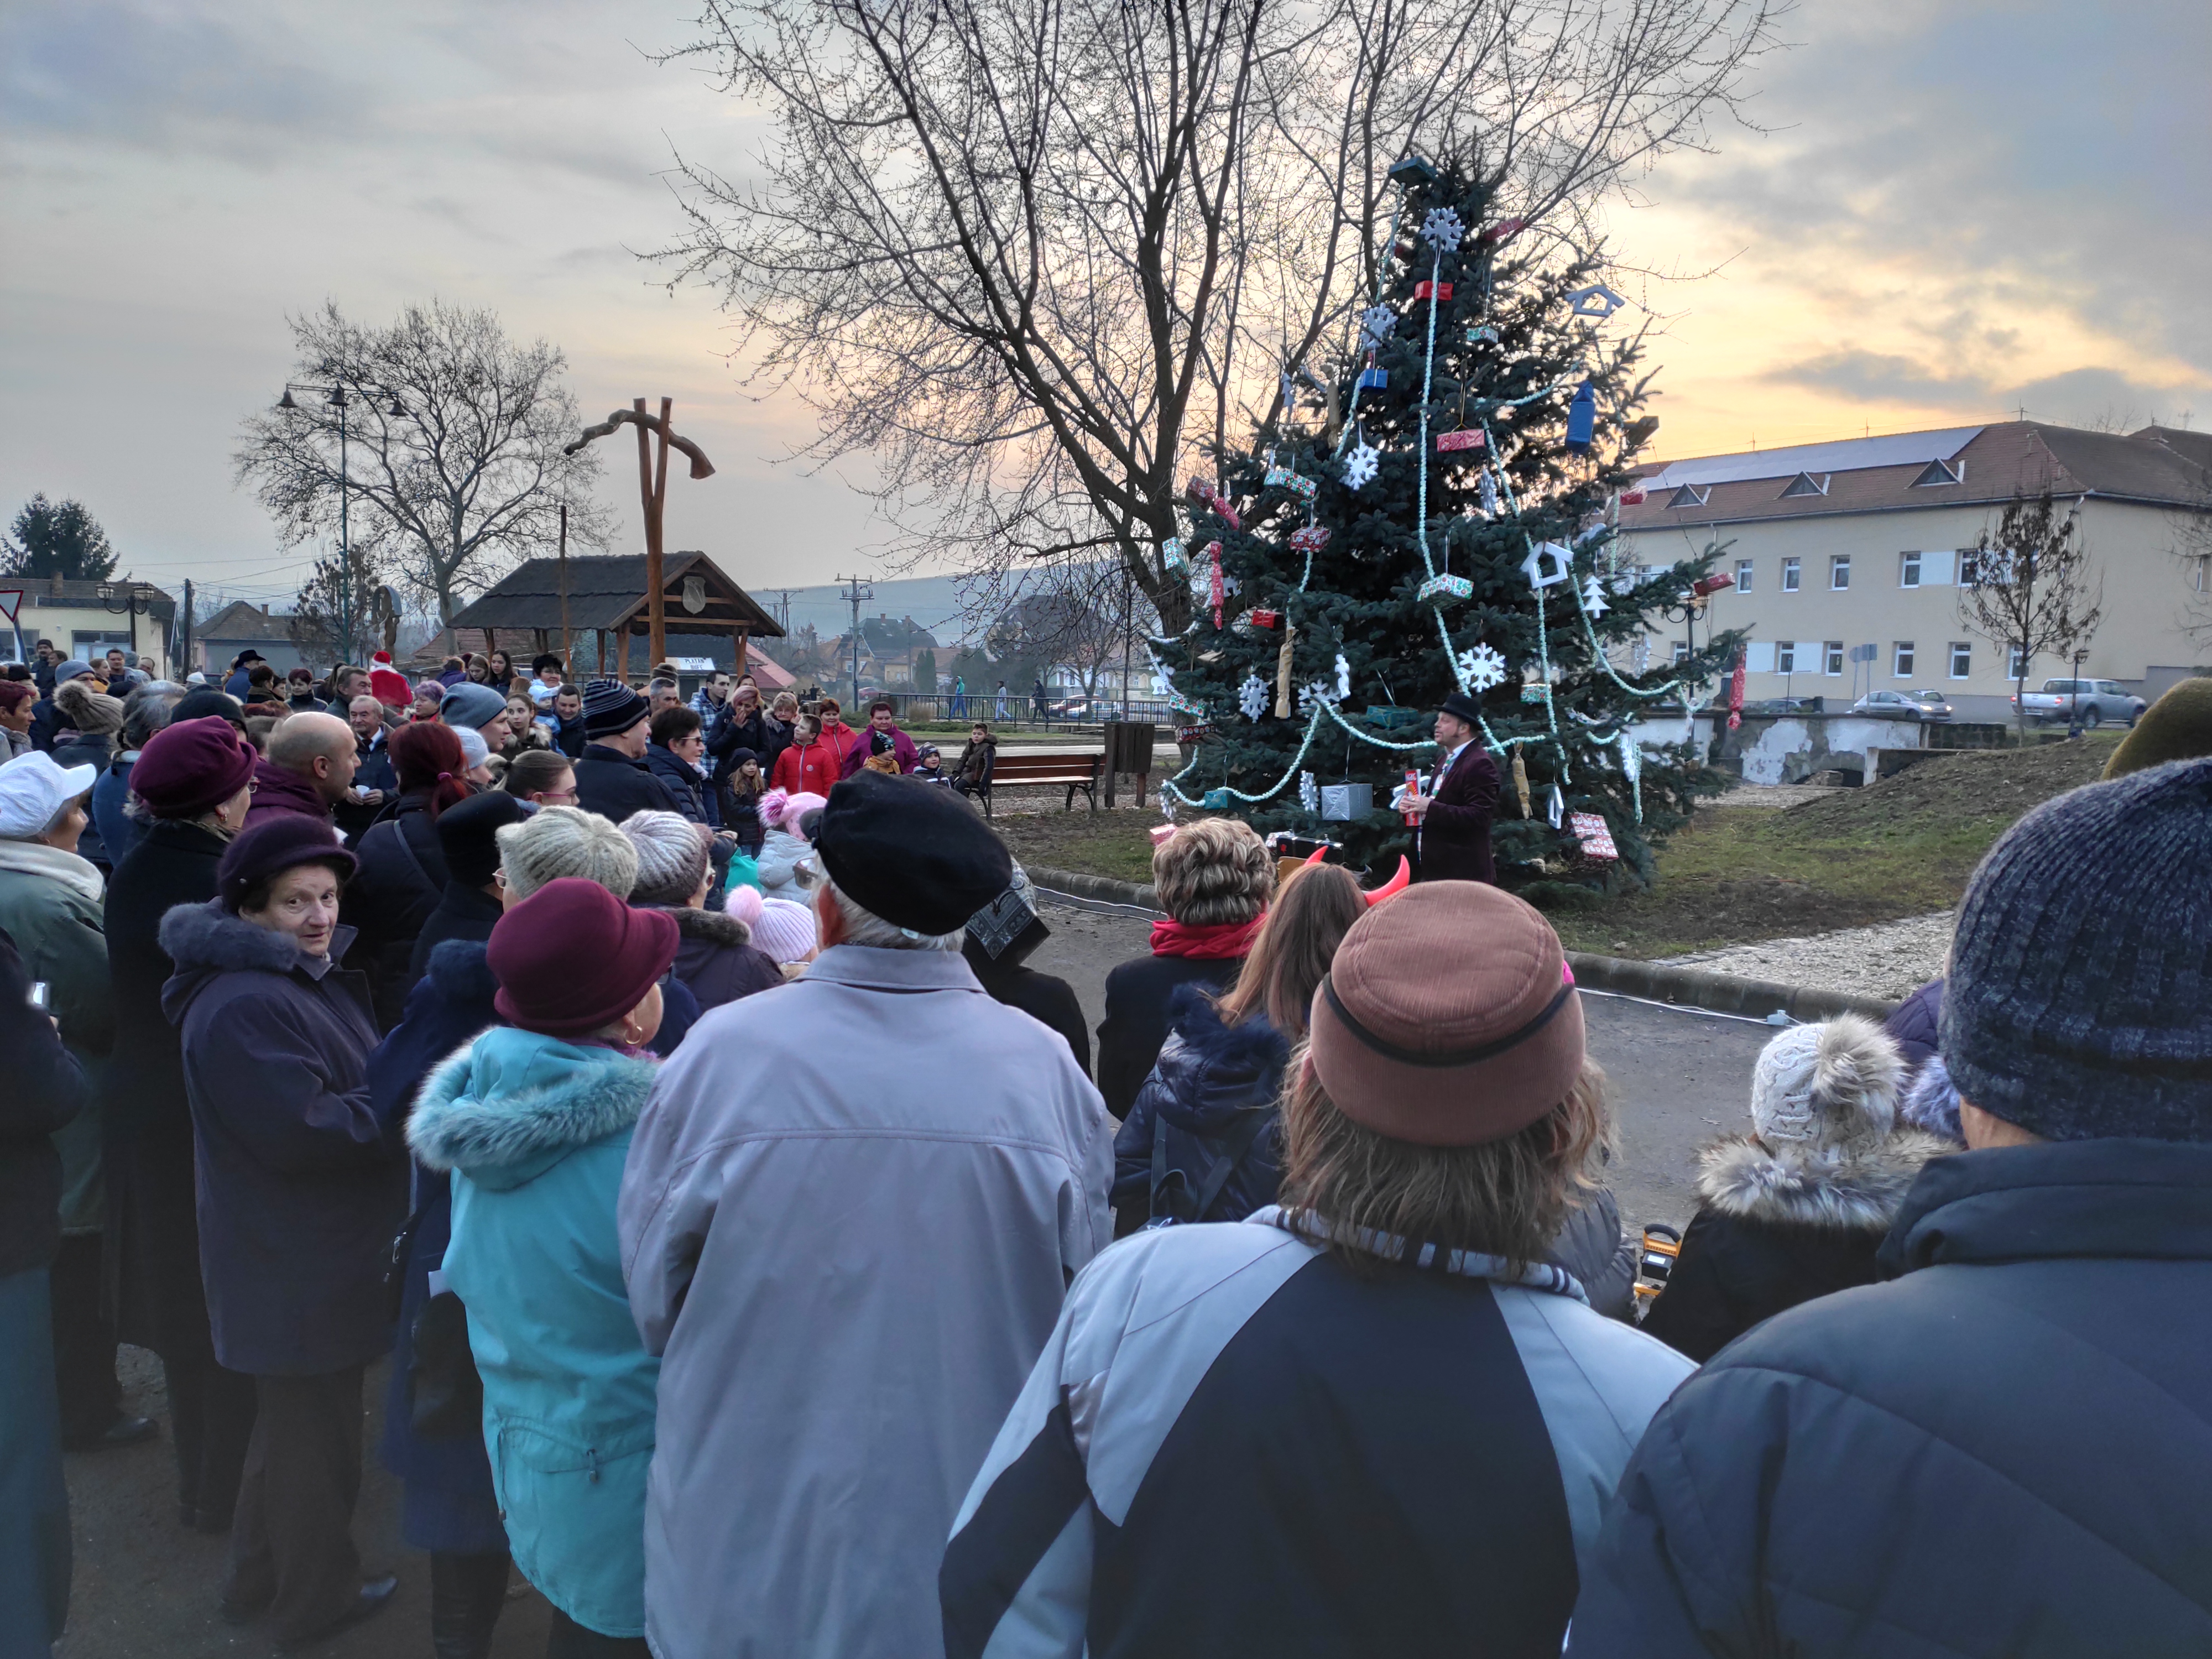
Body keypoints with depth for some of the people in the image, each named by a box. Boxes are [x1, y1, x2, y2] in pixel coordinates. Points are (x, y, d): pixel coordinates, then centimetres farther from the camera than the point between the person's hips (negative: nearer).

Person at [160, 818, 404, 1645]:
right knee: (317, 1432, 7)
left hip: (314, 1252, 11)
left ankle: (258, 1580, 42)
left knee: (294, 1421, 25)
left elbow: (350, 1088, 16)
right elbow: (303, 1131, -28)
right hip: (298, 1264, -11)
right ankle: (315, 1599, 27)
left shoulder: (310, 978, 9)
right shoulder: (244, 1005, -25)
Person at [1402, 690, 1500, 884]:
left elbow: (1479, 815, -22)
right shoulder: (1446, 760, 16)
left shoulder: (1479, 764, -14)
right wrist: (1412, 805, 4)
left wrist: (1430, 808, -25)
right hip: (1434, 868, 9)